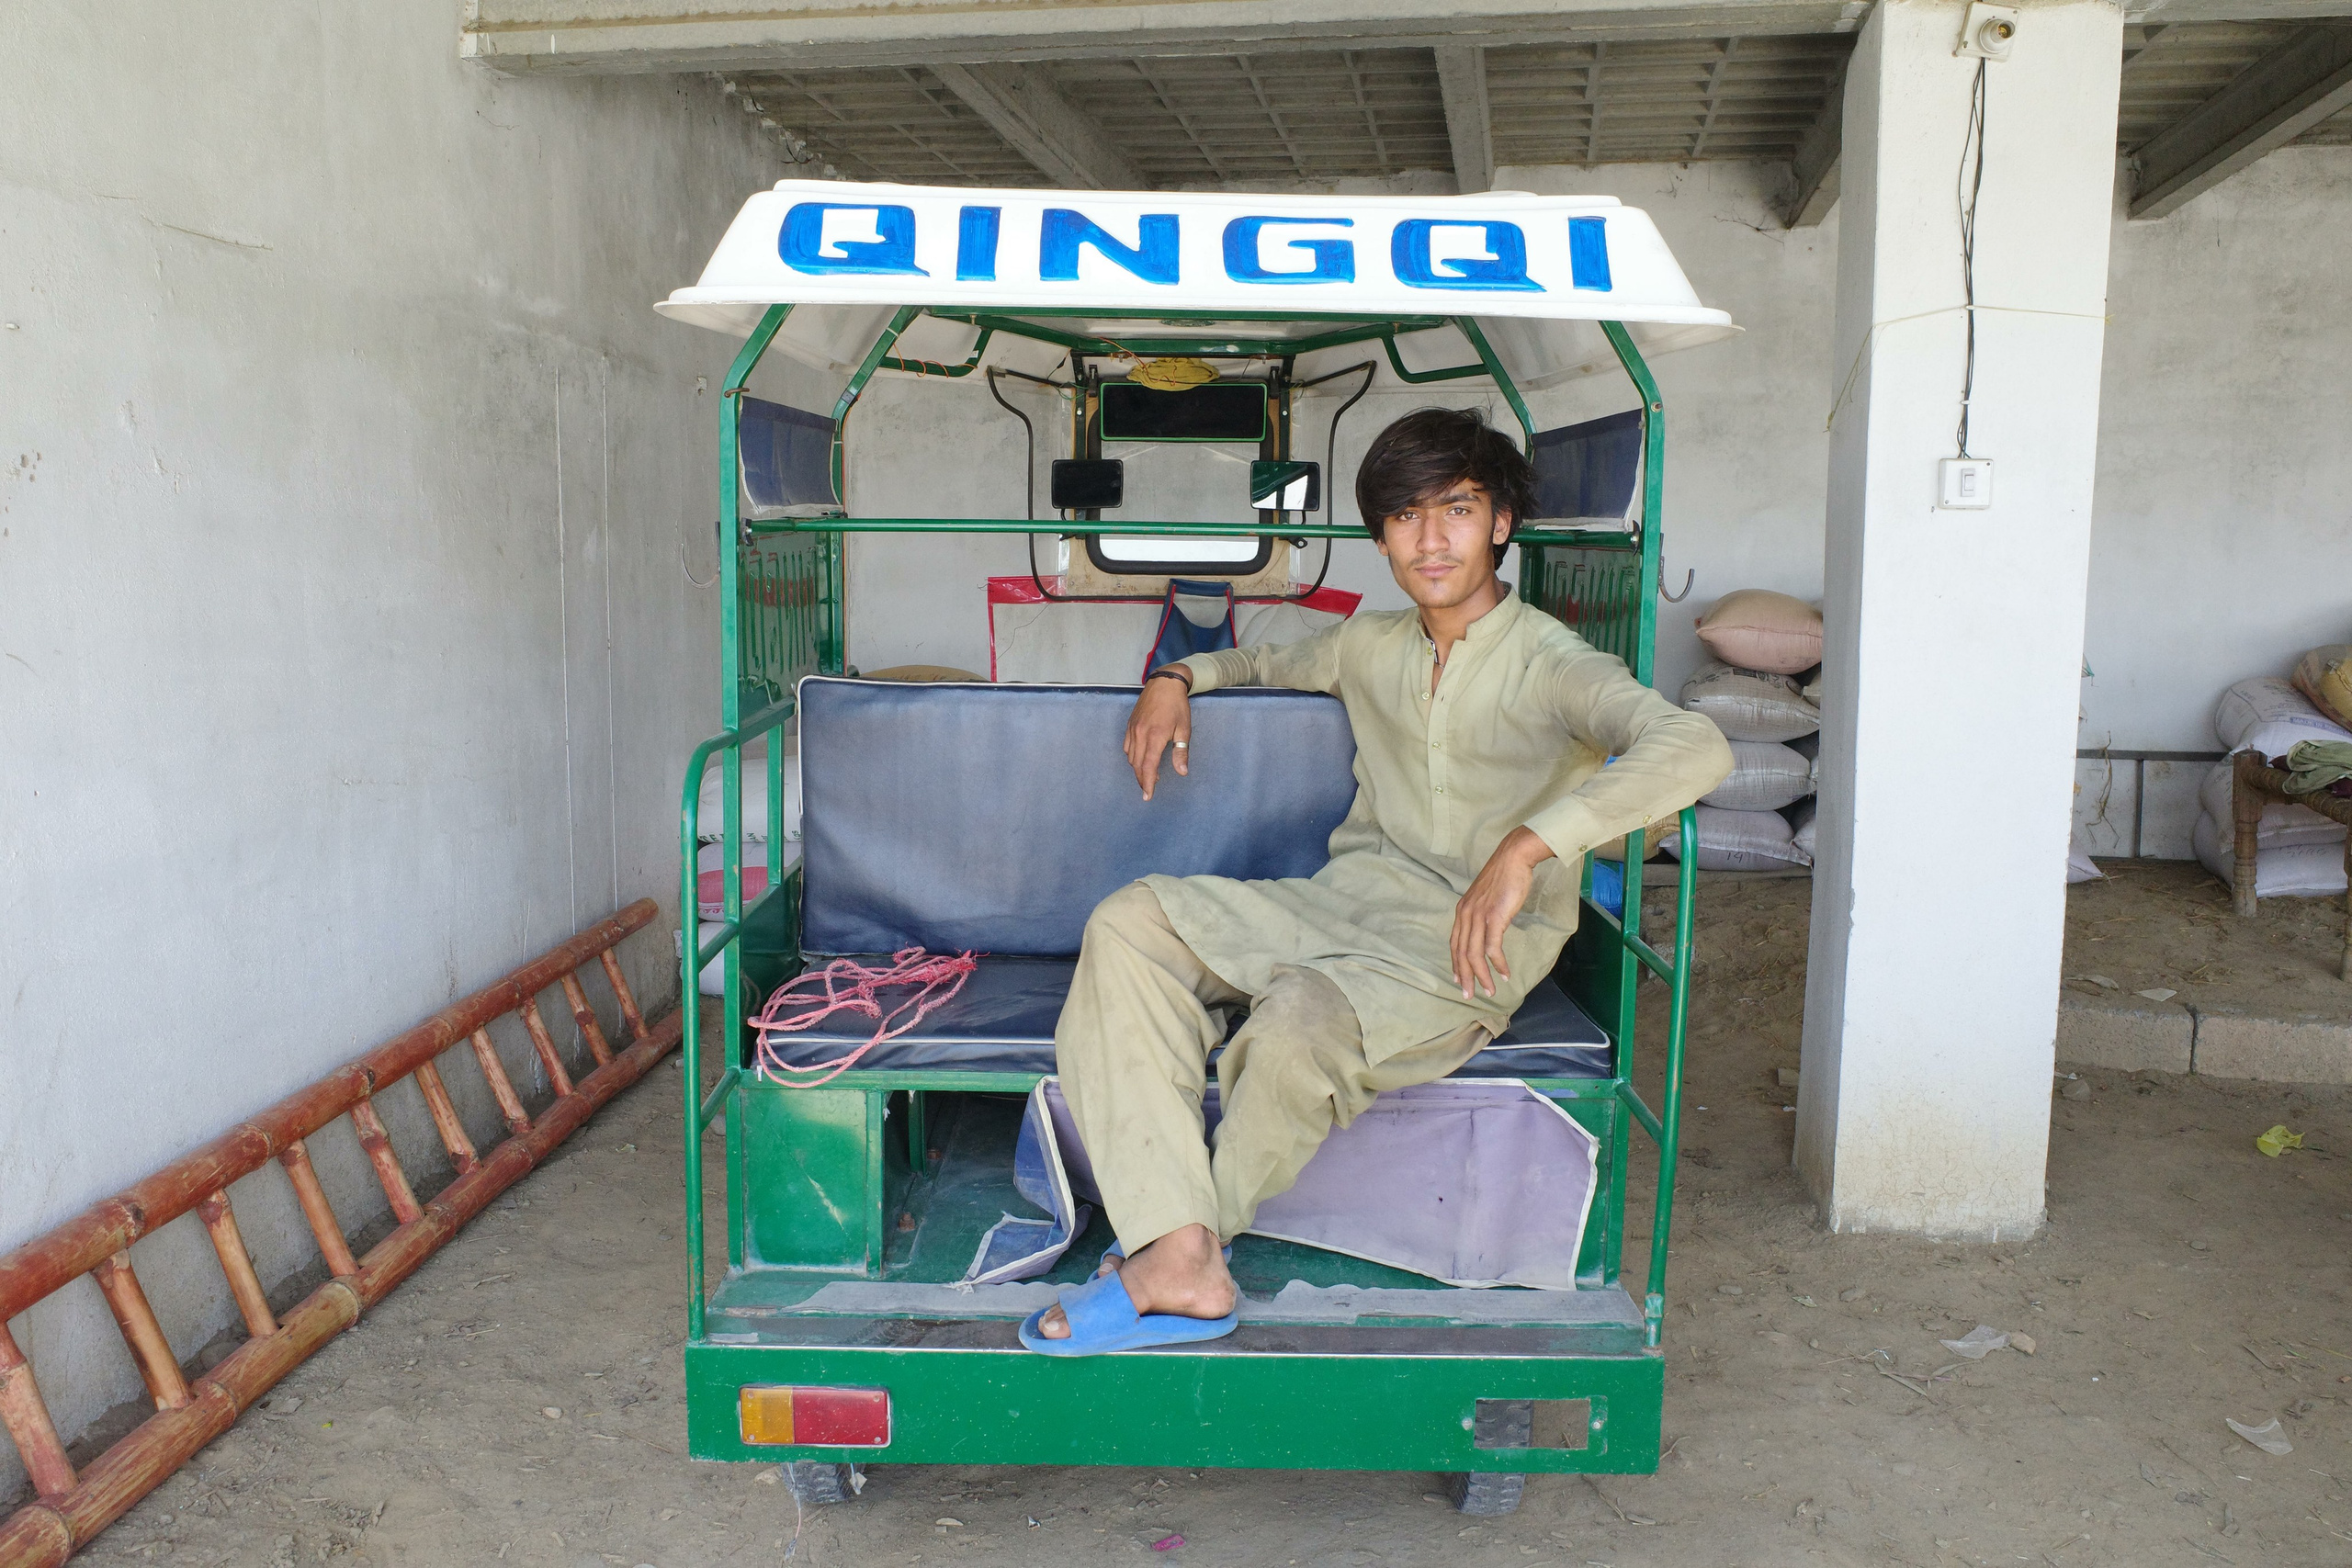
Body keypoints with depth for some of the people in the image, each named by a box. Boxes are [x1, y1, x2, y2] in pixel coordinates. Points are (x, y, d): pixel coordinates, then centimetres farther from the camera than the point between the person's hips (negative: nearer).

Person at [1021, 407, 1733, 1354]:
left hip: (1470, 948, -6)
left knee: (1302, 1018, -37)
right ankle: (1183, 1265, -27)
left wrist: (1525, 847, -36)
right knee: (1130, 923, -16)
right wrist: (1177, 679, 13)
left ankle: (1189, 1236, -6)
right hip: (1351, 900, 7)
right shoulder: (1370, 646, 14)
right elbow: (1261, 664, 35)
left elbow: (1696, 749, -27)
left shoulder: (1550, 665, -8)